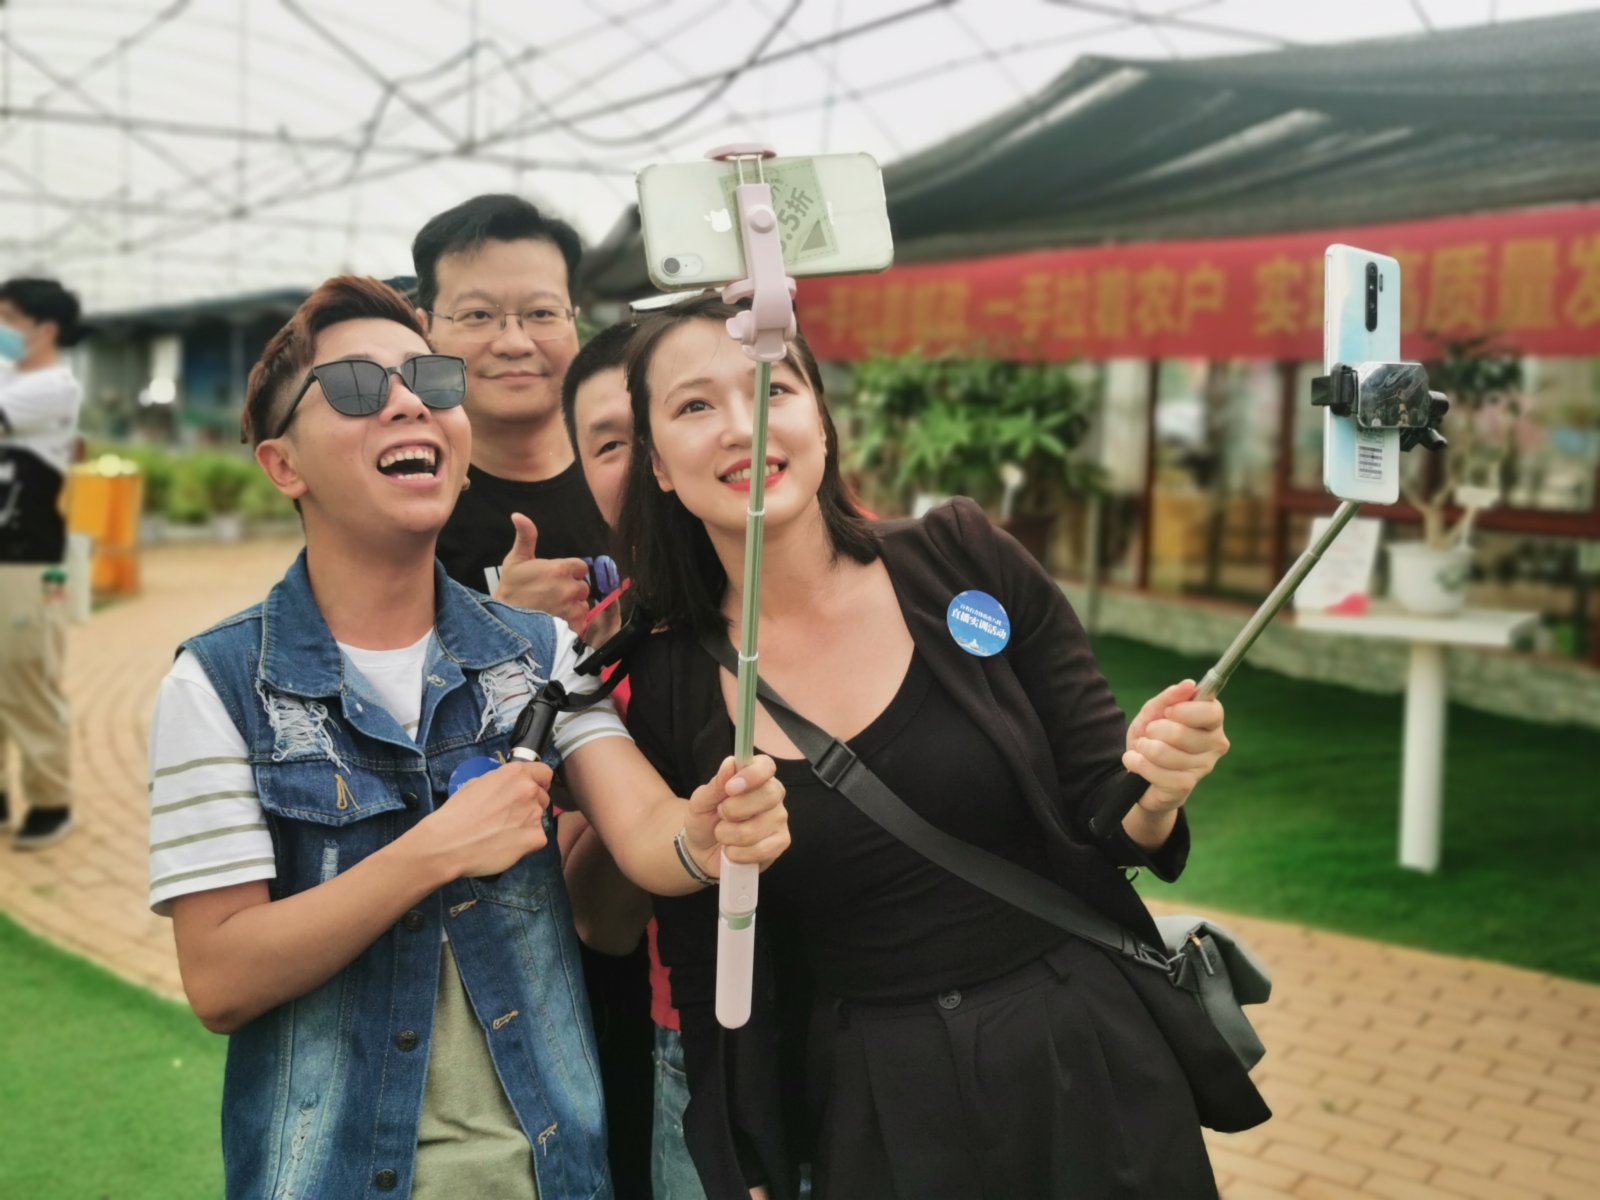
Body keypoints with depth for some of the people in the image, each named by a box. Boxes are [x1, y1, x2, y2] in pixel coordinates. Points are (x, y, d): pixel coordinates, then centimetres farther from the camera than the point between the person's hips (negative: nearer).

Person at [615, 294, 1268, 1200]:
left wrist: (1152, 791, -24)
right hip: (873, 1122, 0)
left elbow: (1102, 818, -4)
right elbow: (713, 989, 0)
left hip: (1093, 1070, 1)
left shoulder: (966, 564, -10)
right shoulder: (668, 693, -8)